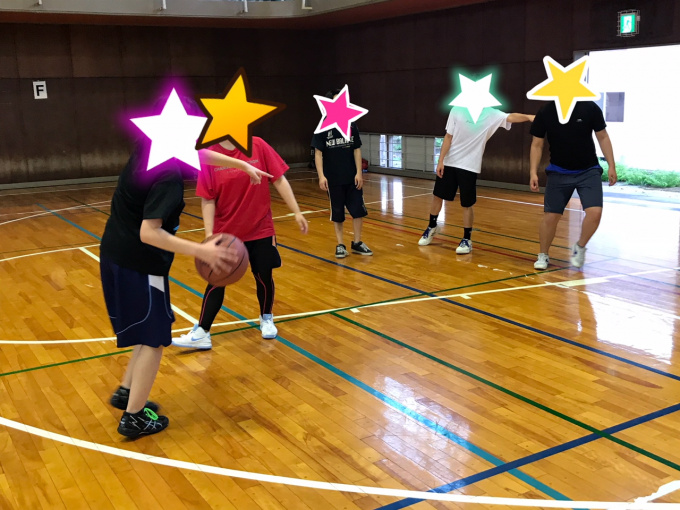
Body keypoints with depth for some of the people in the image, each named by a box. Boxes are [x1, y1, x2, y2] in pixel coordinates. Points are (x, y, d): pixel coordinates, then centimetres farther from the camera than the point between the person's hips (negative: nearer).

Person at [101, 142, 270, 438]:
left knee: (151, 330, 23)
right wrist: (200, 251, -32)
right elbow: (149, 233, -29)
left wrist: (242, 165, 19)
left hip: (117, 254, 9)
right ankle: (134, 417, 14)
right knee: (154, 339, 5)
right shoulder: (169, 175, -24)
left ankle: (126, 393, 33)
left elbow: (197, 155, 17)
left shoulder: (148, 146, 1)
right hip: (139, 263, -9)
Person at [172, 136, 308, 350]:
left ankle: (266, 319, 35)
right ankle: (201, 333, 11)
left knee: (264, 277, 10)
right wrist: (209, 234, -15)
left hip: (261, 230, 1)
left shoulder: (259, 146, -7)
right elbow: (208, 200, -7)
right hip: (225, 233, -1)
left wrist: (297, 212, -4)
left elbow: (279, 180, -3)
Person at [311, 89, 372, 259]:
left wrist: (359, 173, -3)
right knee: (337, 213, 6)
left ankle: (357, 243, 18)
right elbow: (318, 152, -6)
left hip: (352, 178, 2)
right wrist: (321, 176, -14)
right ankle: (340, 245, 18)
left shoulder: (351, 125, 2)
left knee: (358, 210, 3)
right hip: (333, 179, -2)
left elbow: (357, 149, 4)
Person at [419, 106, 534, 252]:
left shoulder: (491, 114, -5)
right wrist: (440, 160, -2)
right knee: (437, 196, 12)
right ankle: (432, 227, 36)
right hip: (449, 163, 2)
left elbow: (511, 117, -21)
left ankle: (467, 240, 15)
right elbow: (448, 137, 1)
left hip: (470, 166, -2)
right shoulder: (457, 110, -1)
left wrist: (528, 117, -40)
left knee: (467, 205, -1)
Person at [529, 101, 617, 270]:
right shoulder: (545, 113, -9)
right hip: (559, 172, 1)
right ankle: (543, 256, 21)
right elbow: (537, 144, -1)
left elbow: (602, 137, -1)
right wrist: (533, 172, -10)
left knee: (595, 212, -16)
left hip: (589, 171, 0)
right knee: (550, 216, -2)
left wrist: (612, 166, -4)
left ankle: (580, 247, 12)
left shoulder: (590, 108, -10)